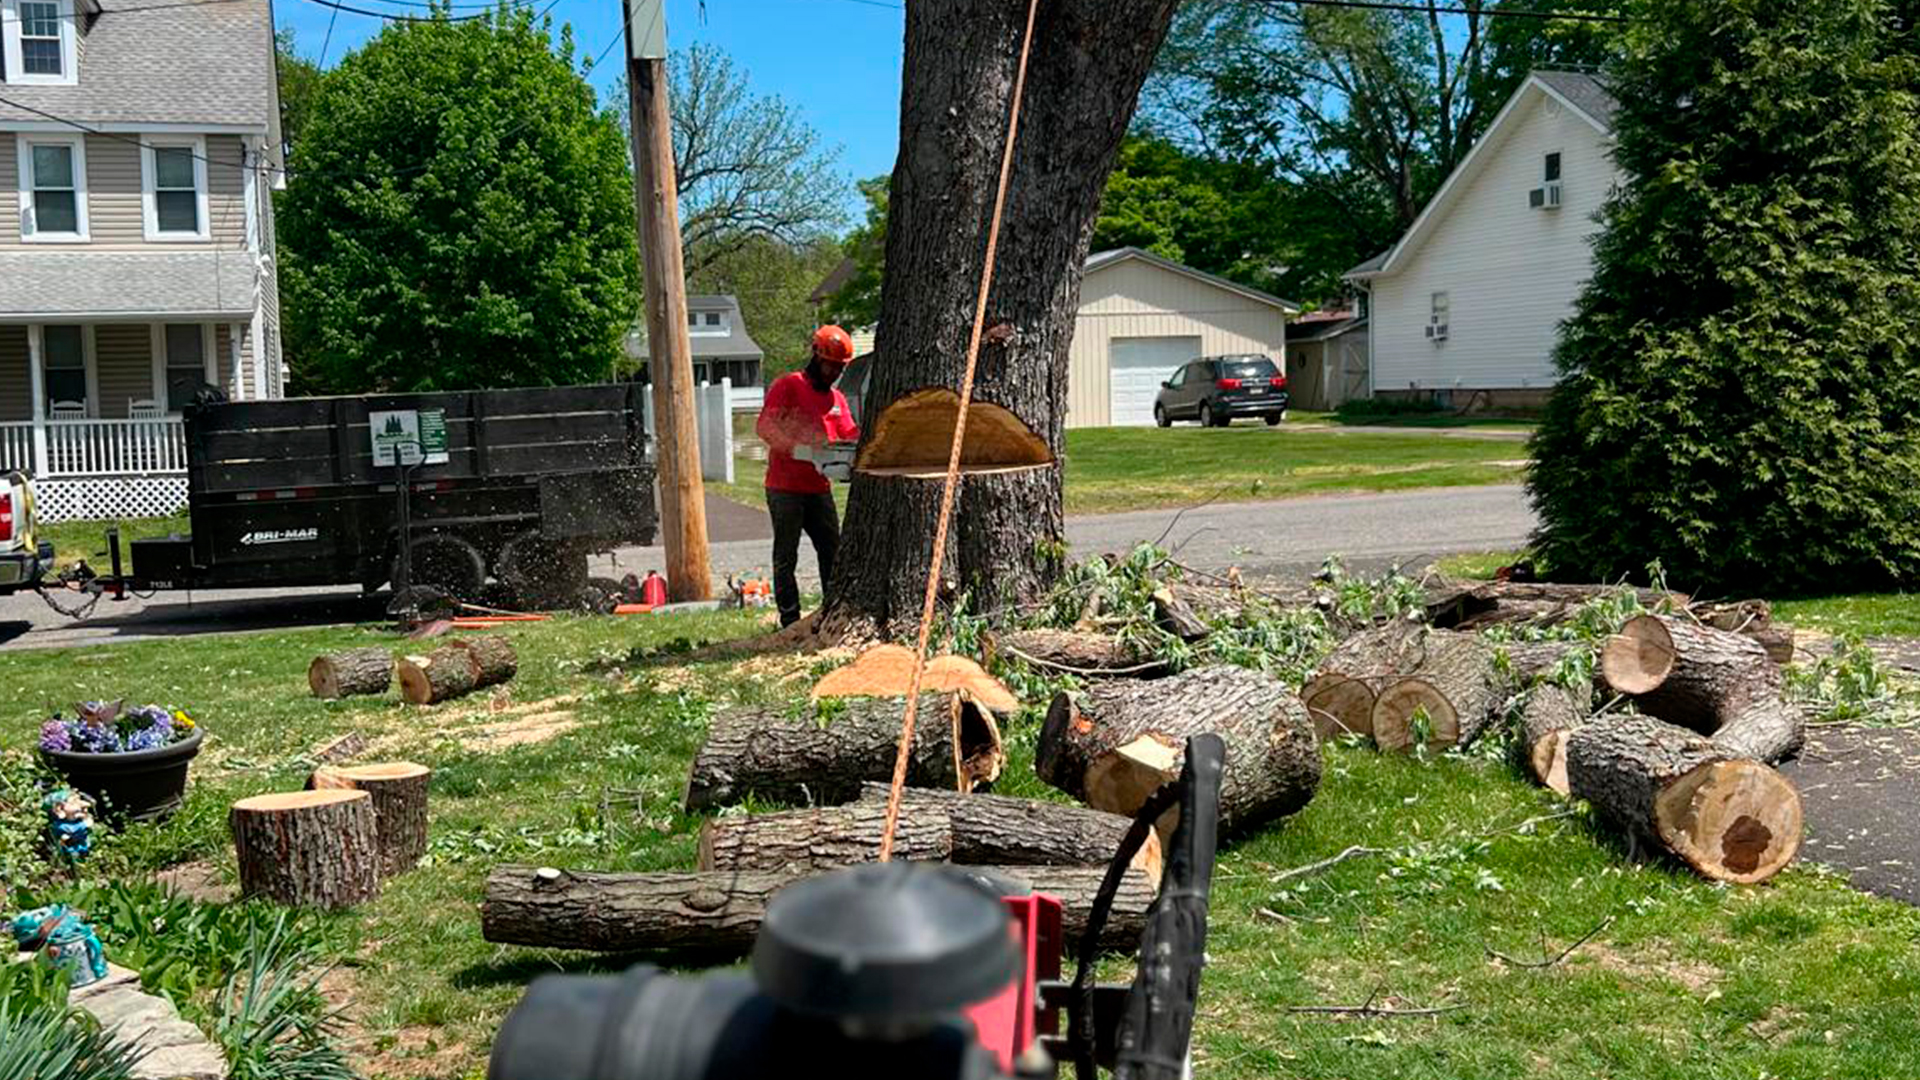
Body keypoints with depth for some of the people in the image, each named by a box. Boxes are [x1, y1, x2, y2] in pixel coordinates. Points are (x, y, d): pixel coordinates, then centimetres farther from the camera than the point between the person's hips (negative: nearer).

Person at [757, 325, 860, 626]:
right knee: (786, 558, -1)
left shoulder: (837, 399, 17)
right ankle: (790, 622, 3)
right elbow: (764, 427, -17)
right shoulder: (788, 386, -4)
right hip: (785, 489, -6)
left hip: (819, 489, 6)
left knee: (833, 554, 7)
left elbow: (850, 436, 6)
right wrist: (799, 448, -29)